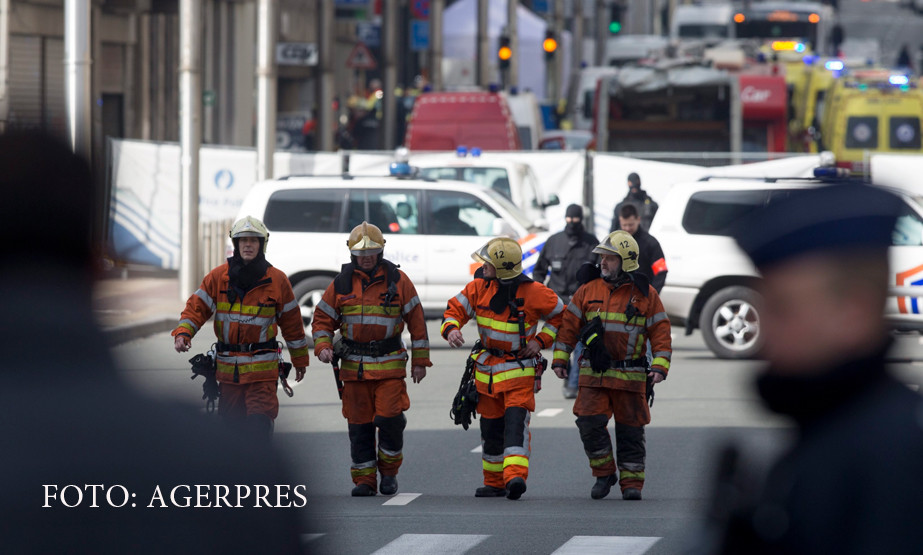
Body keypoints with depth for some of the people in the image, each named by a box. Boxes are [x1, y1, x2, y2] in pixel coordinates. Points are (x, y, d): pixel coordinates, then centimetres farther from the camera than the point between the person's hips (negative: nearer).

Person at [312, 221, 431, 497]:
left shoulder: (398, 281, 0)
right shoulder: (341, 284, 5)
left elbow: (416, 321, 4)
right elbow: (322, 319, 11)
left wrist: (420, 361, 2)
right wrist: (323, 347, -8)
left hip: (390, 364, -2)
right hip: (354, 366, 2)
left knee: (389, 418, -12)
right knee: (359, 424, 2)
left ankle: (389, 471, 10)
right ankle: (364, 479, 11)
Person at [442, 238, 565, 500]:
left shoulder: (532, 292, -12)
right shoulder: (480, 287, -2)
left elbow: (560, 314, 2)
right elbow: (456, 308, 3)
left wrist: (541, 340, -7)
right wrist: (451, 329, -18)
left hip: (520, 370, -5)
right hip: (487, 368, 5)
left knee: (516, 421, -21)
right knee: (491, 427, 11)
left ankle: (515, 476, -32)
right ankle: (494, 483, 24)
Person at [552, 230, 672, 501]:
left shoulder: (645, 295, 1)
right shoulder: (588, 290, 6)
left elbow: (660, 332, 2)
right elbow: (569, 325, 9)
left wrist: (660, 367, -9)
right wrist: (560, 359, 4)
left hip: (630, 376, -1)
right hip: (593, 374, 1)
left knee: (630, 429, 2)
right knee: (590, 422, -9)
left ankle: (632, 482, 12)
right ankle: (604, 474, 10)